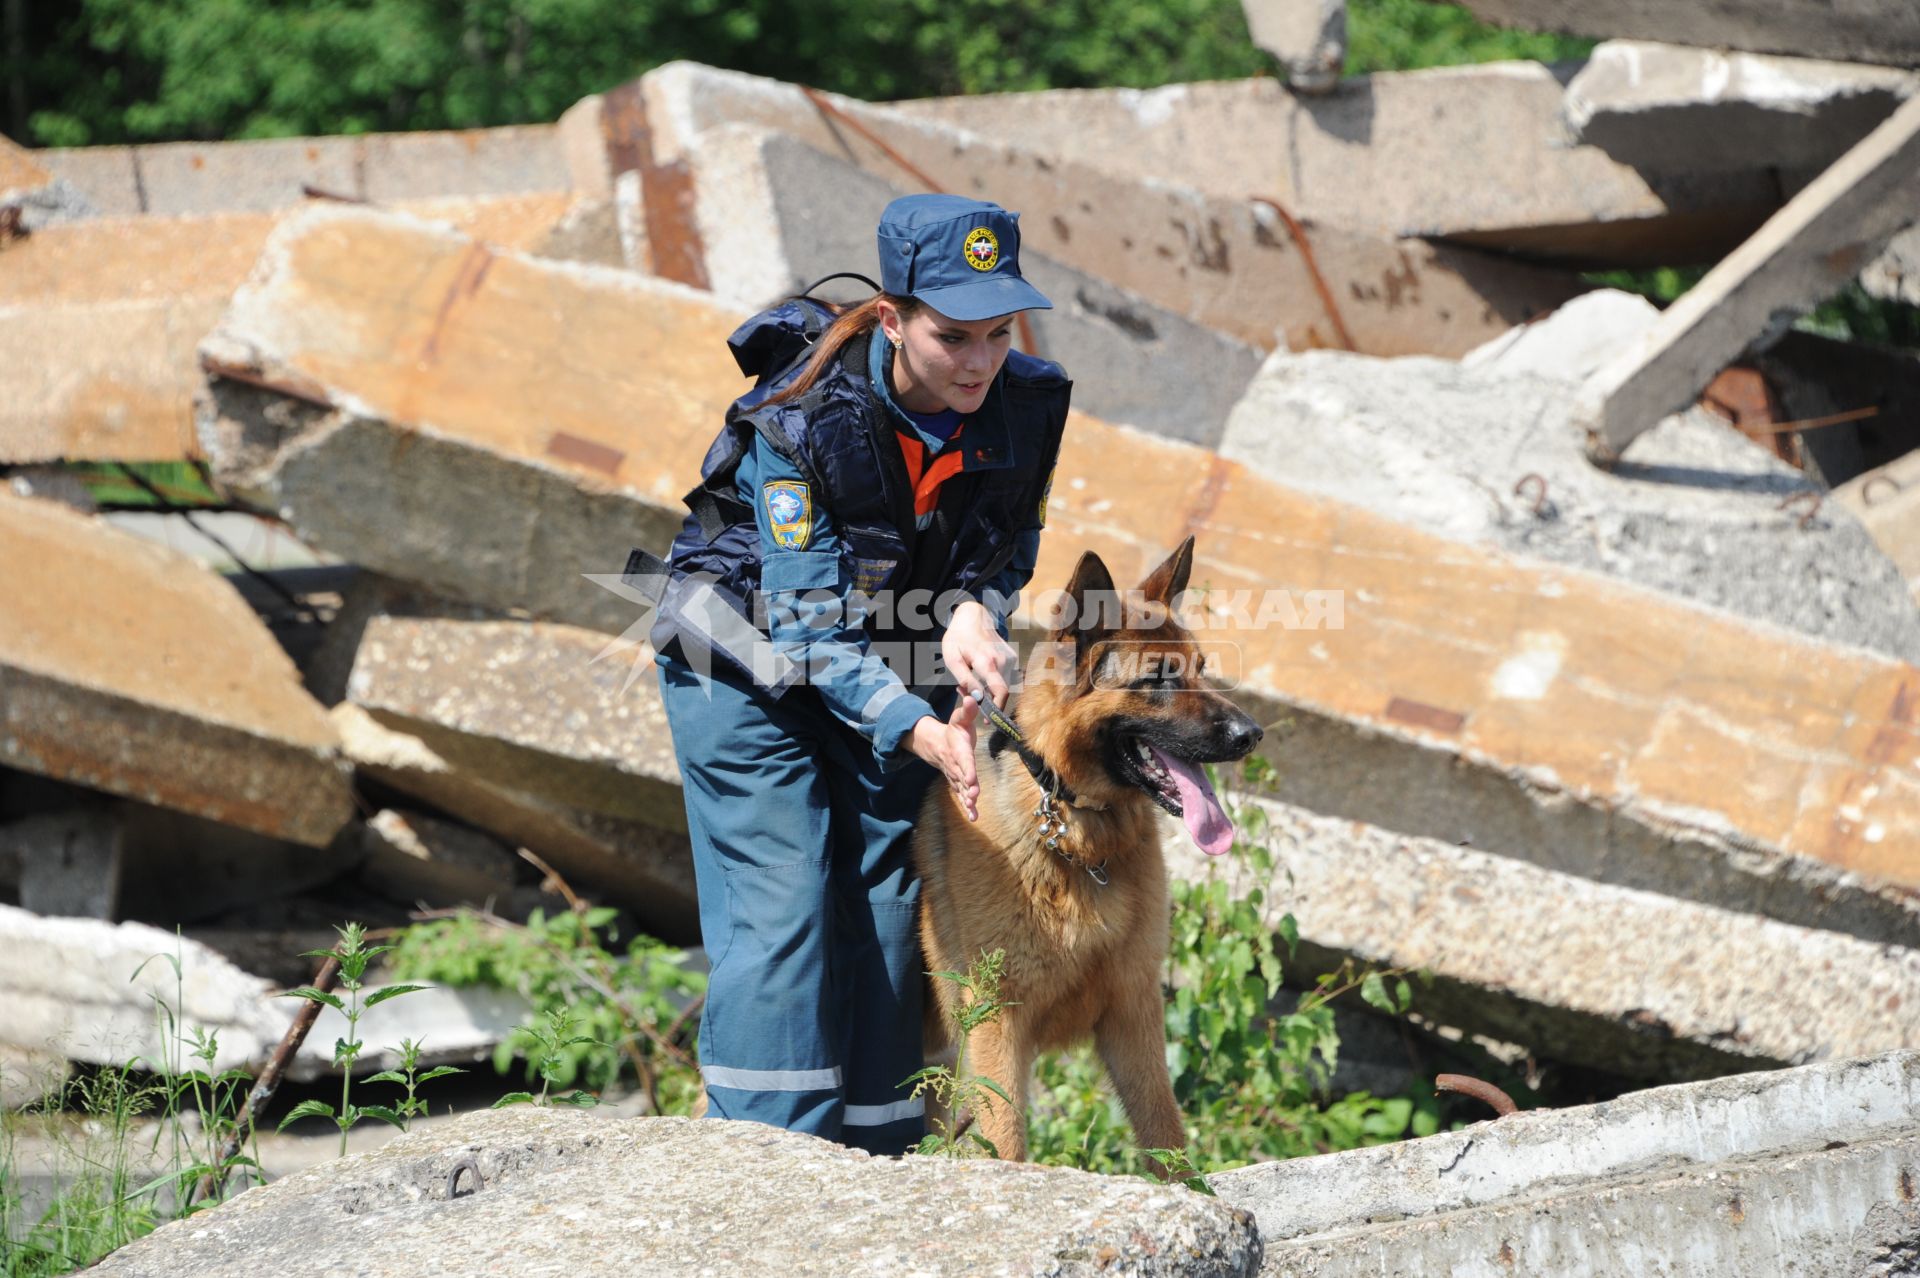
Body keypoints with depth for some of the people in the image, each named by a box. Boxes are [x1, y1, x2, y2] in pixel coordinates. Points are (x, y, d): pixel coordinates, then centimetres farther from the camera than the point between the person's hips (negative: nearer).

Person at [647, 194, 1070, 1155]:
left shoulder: (1024, 406, -17)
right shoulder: (801, 417, -31)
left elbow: (1006, 546, 1)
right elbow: (810, 622, -29)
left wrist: (973, 610, -24)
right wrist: (919, 731, -41)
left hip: (893, 672, 5)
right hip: (750, 666, -5)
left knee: (887, 908, 3)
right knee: (778, 909, -13)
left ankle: (868, 1171, 10)